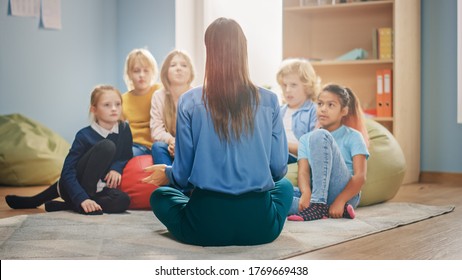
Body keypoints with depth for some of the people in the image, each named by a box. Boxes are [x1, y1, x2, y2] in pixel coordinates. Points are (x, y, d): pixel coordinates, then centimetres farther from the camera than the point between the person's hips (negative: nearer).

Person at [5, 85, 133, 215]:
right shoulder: (84, 136, -18)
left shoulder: (124, 129, -5)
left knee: (122, 202, -32)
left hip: (97, 188, 5)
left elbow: (127, 157, 9)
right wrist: (82, 199, -38)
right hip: (73, 185, -5)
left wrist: (116, 167, -15)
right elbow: (68, 172, -22)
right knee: (106, 146, -28)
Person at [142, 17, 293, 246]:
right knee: (285, 186, 34)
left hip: (206, 227, -1)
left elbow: (183, 174, -3)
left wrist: (167, 174, 22)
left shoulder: (189, 102, -6)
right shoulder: (269, 101, -3)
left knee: (159, 195, 30)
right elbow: (279, 169, 2)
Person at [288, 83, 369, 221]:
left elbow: (360, 176, -4)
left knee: (319, 136, -21)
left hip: (344, 194, -3)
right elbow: (303, 171, 2)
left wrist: (339, 201, -20)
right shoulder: (306, 139, 18)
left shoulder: (353, 136, 9)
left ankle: (318, 205, -29)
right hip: (314, 194, 4)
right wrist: (306, 193, -21)